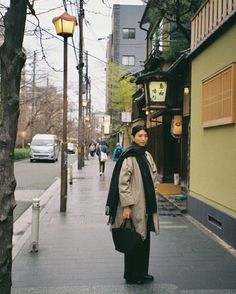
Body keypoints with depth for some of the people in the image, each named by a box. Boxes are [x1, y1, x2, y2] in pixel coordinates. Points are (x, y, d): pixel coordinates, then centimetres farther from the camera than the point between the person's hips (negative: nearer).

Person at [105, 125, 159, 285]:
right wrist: (127, 205, -21)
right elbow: (122, 182, -17)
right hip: (134, 206, -8)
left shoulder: (147, 155, 10)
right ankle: (132, 275, 20)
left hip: (147, 204, 8)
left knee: (145, 239, 16)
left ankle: (142, 272, 31)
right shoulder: (128, 157, -14)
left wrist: (152, 200, 16)